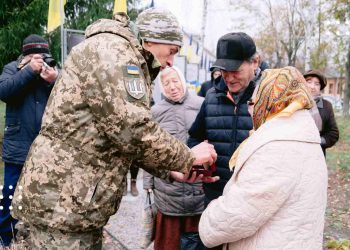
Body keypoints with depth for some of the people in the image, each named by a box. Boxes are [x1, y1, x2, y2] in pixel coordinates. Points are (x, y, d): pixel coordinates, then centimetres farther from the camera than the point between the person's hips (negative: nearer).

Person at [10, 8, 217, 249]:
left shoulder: (131, 61, 17)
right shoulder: (111, 48, -16)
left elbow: (127, 141, 17)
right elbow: (134, 132, -25)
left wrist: (173, 171, 6)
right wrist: (188, 158, -10)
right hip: (61, 203, -10)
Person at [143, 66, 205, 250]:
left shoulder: (202, 105, -1)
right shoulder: (156, 111, 3)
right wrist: (148, 182, 6)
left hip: (200, 183, 0)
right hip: (168, 185, 1)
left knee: (196, 232, 14)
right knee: (169, 235, 12)